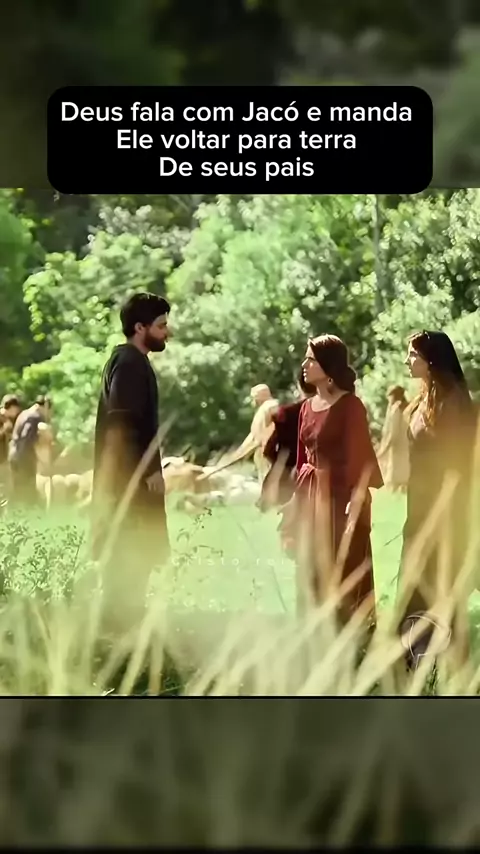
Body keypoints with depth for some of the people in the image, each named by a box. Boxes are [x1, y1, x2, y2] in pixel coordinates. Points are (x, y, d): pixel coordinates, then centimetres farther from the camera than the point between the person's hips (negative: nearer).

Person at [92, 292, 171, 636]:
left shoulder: (131, 362, 17)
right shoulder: (130, 364, -14)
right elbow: (121, 425, -21)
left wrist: (149, 469, 20)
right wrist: (148, 470, -21)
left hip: (130, 477, 10)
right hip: (132, 478, -10)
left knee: (128, 558, 12)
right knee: (132, 558, -9)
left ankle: (123, 623, 15)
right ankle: (124, 624, -7)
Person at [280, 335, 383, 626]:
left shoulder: (350, 405, -10)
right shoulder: (308, 407, 12)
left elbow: (359, 457, -14)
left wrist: (355, 502, -21)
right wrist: (297, 500, 13)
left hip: (339, 495, -8)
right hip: (311, 495, 8)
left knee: (342, 573, -4)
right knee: (312, 572, 10)